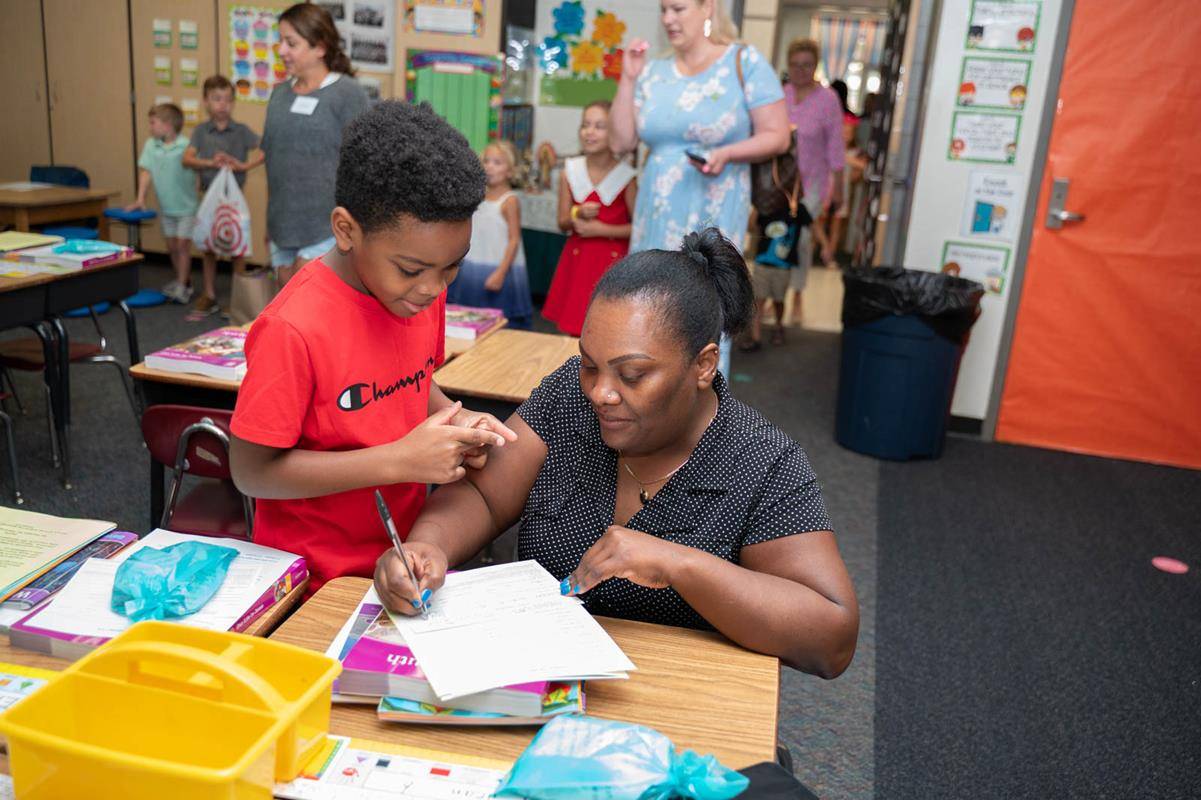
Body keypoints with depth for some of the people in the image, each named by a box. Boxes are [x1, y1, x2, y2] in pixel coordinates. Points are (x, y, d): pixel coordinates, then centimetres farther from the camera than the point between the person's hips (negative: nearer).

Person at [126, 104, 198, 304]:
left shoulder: (186, 147, -18)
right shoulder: (151, 145, -2)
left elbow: (200, 170, -16)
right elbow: (146, 172, 0)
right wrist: (140, 199, -5)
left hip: (186, 206, -6)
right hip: (165, 207, 6)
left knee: (182, 245, -2)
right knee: (171, 246, 14)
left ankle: (182, 287, 6)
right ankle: (183, 279, 31)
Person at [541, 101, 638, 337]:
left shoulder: (626, 176, -8)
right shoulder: (570, 172, 3)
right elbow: (563, 224, 7)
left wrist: (601, 229, -14)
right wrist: (579, 214, -14)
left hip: (612, 262, -3)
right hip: (577, 259, 4)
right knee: (574, 331, 7)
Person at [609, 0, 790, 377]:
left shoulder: (745, 62, -4)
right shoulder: (653, 71, 8)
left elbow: (776, 136, -5)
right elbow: (622, 141, 6)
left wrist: (727, 154, -21)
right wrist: (628, 78, -1)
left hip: (711, 219, -5)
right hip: (656, 218, 5)